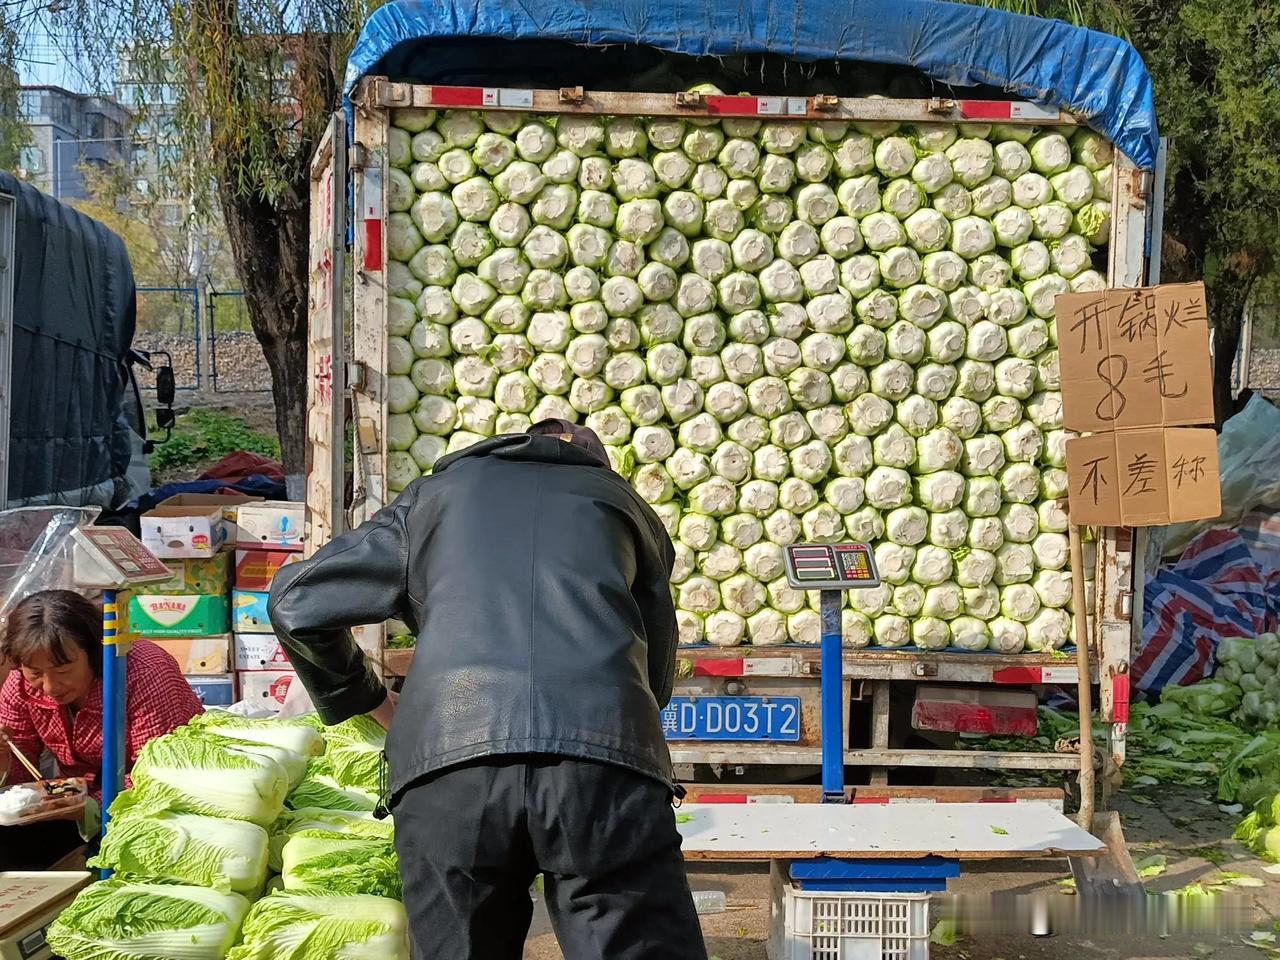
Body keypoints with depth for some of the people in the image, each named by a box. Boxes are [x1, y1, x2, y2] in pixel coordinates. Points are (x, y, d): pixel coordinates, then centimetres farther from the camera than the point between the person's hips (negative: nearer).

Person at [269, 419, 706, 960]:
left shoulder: (434, 493, 31)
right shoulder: (624, 502, 32)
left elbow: (296, 604, 27)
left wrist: (366, 701, 41)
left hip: (443, 761, 1)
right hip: (607, 758, -1)